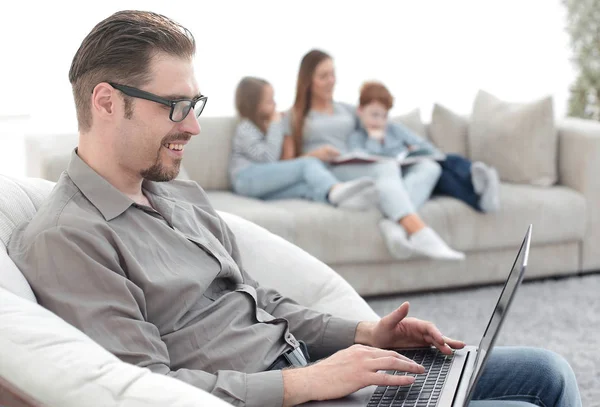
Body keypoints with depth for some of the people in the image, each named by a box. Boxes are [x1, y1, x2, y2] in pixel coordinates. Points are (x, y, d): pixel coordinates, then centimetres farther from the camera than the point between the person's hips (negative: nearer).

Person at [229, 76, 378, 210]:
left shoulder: (265, 124, 26)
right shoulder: (245, 129, -2)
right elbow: (268, 159, -14)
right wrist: (276, 126, -5)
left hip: (265, 187, 7)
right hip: (247, 179, -7)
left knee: (307, 186, -28)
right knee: (309, 164, -26)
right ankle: (335, 189, -58)